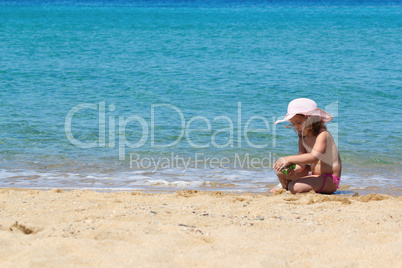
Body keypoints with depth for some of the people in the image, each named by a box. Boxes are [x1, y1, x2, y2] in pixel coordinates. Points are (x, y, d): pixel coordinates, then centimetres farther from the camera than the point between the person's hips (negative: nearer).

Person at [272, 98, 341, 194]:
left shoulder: (322, 135, -20)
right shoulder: (302, 138, 6)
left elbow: (314, 157, -36)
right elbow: (301, 164, 0)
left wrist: (289, 159, -39)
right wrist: (293, 170, -24)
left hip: (329, 180, -9)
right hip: (314, 174, 9)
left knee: (294, 187, -29)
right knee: (281, 171, 8)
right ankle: (285, 188, 37)